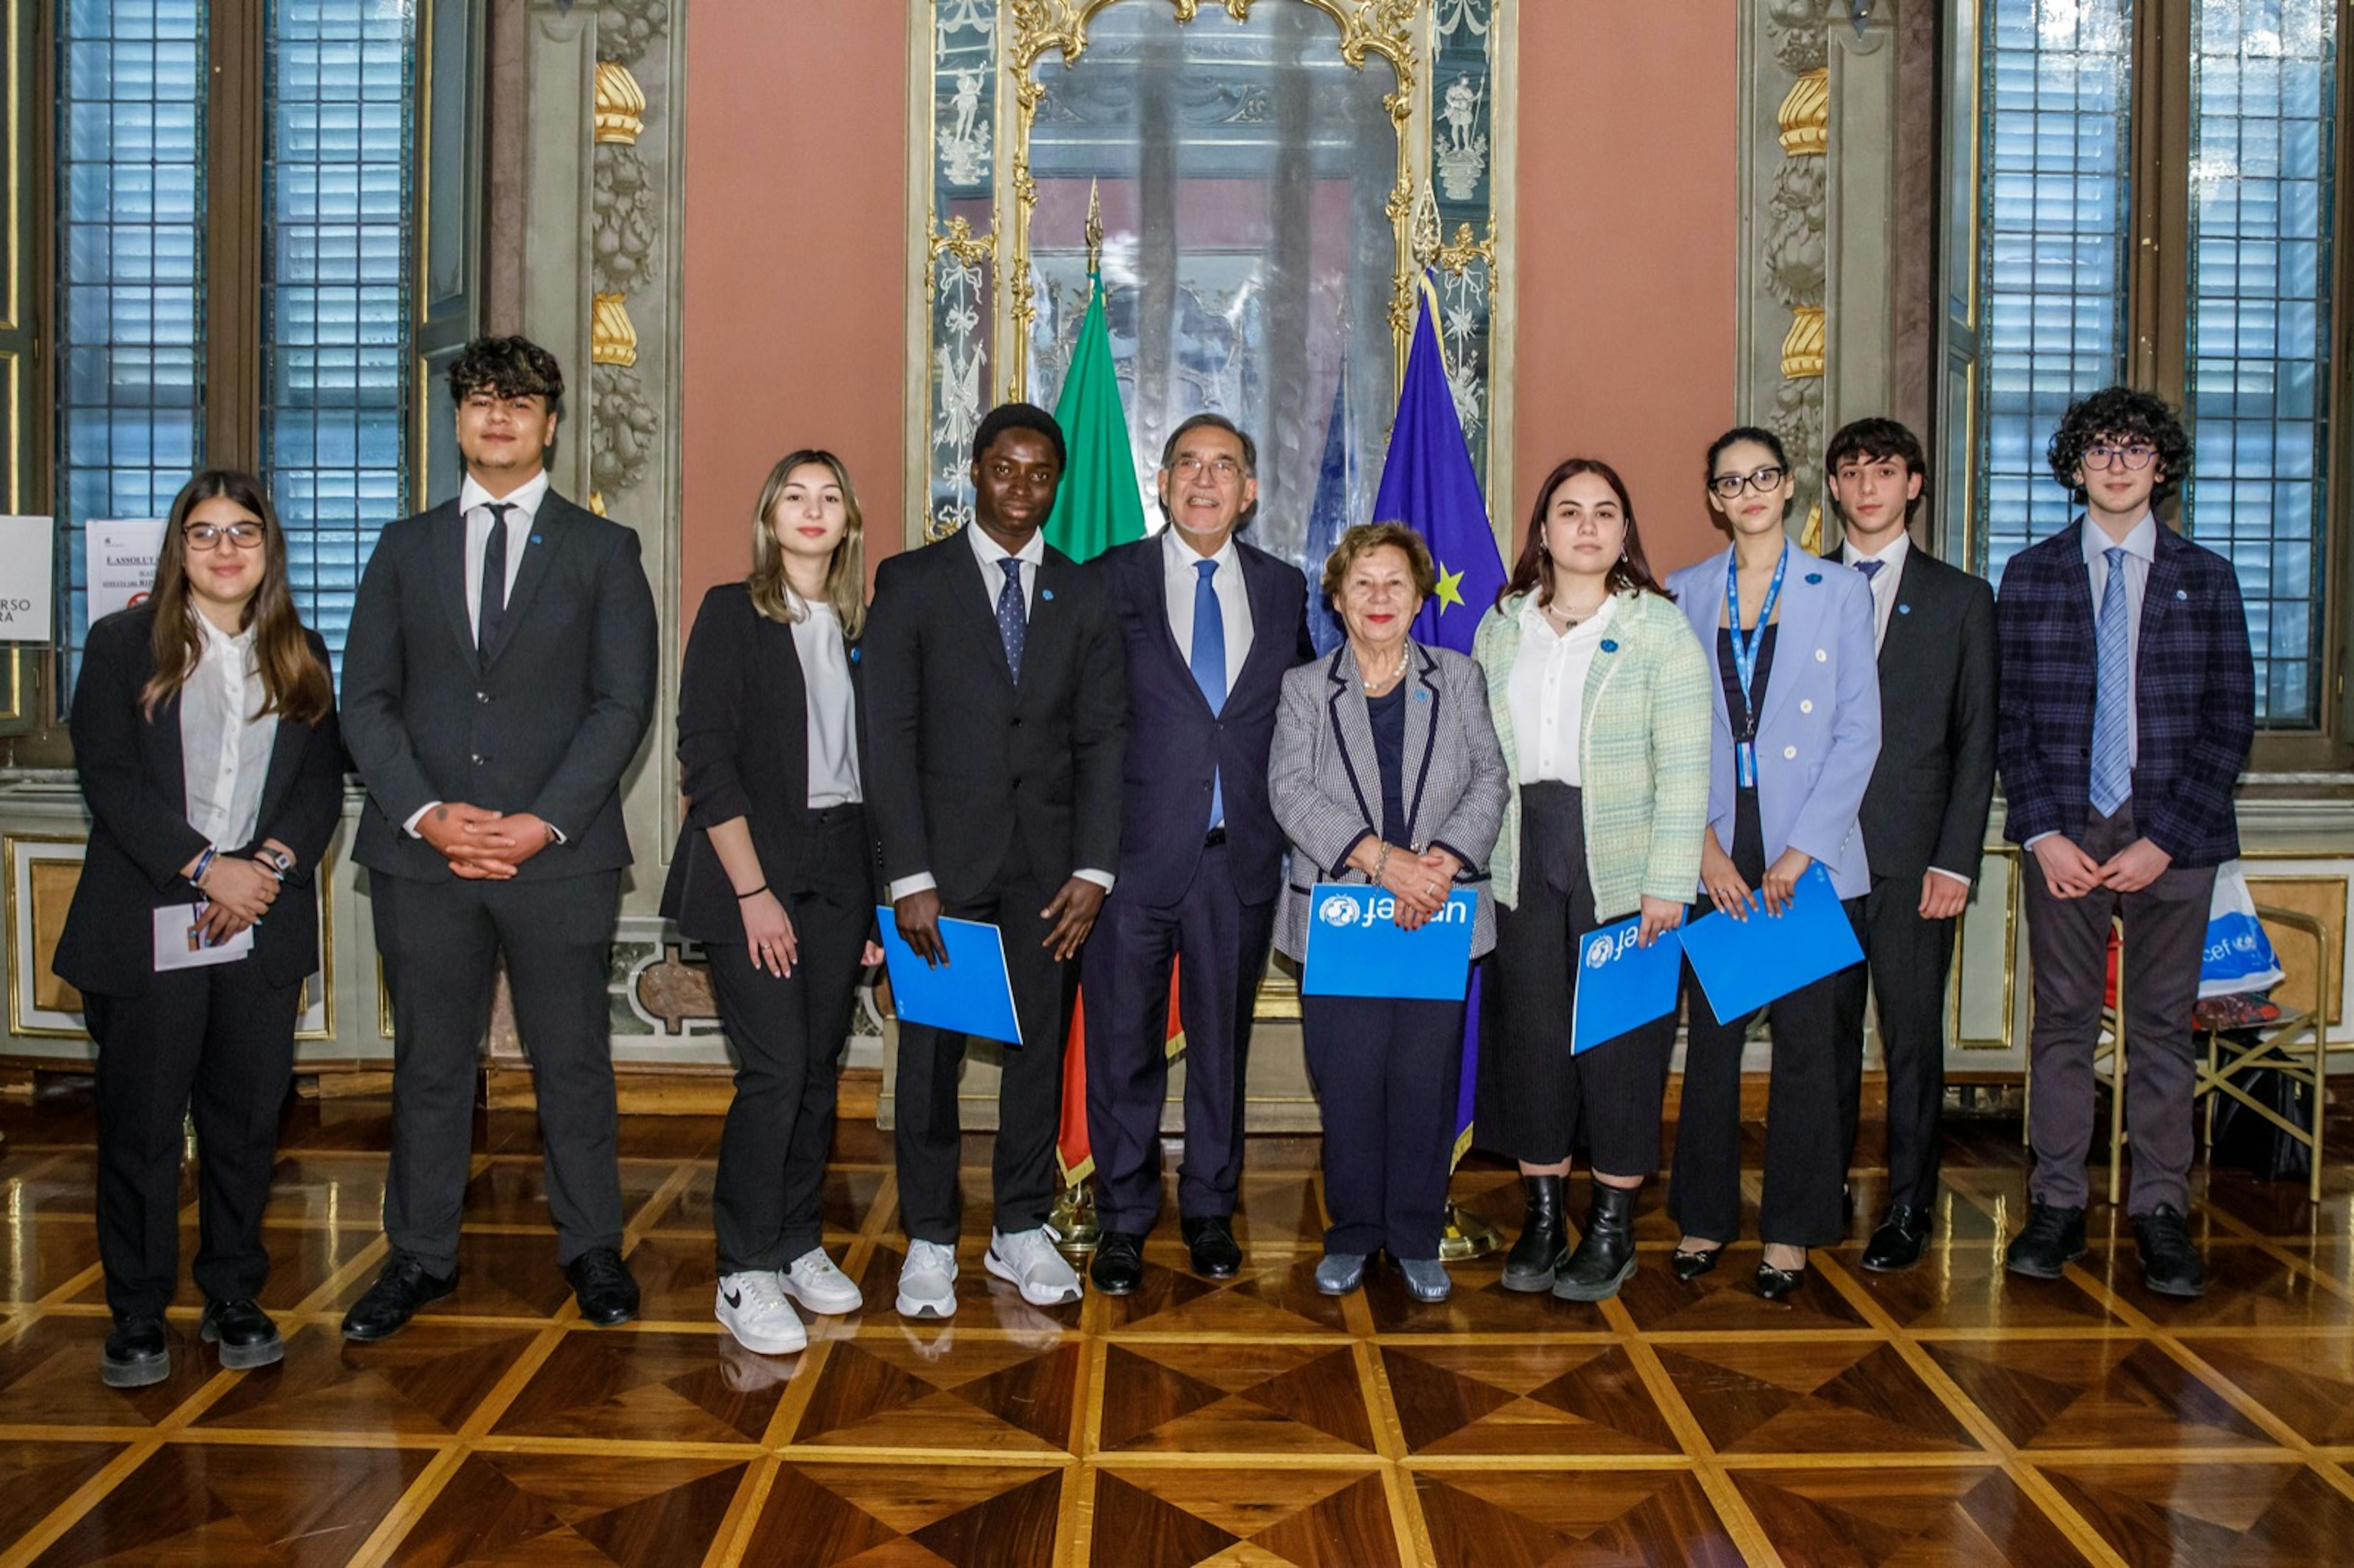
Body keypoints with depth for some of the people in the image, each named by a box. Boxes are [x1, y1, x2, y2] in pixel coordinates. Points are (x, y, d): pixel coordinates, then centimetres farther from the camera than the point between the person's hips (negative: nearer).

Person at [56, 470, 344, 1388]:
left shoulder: (302, 656, 12)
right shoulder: (124, 645, 4)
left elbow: (323, 785, 7)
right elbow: (110, 779, -5)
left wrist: (270, 866, -10)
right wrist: (205, 867, -14)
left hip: (263, 930, 2)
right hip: (146, 929, -2)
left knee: (249, 1118, 7)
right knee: (140, 1124, 2)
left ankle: (235, 1301, 20)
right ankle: (137, 1317, 14)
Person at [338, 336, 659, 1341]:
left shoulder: (601, 551, 6)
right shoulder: (406, 549, 13)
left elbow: (624, 703, -2)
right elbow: (366, 699, 6)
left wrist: (543, 823, -12)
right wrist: (424, 813, -9)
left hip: (559, 853, -2)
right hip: (422, 852, 2)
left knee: (573, 1058, 6)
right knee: (429, 1060, 9)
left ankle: (591, 1247, 19)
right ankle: (420, 1256, 22)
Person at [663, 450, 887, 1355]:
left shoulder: (859, 628, 11)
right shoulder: (732, 613, -2)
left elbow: (871, 764, 12)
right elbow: (704, 757, -8)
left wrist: (877, 897, 6)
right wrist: (754, 891, -14)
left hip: (839, 869, 5)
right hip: (751, 862, -4)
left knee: (820, 1066, 7)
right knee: (775, 1067, -10)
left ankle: (798, 1246, 21)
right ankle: (745, 1274, 1)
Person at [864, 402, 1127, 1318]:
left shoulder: (1084, 596, 9)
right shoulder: (912, 583, 1)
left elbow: (1103, 740, 5)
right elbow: (890, 735, -4)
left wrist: (1093, 870, -5)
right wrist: (910, 877, -11)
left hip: (1049, 867, 2)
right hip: (945, 860, -2)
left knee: (1041, 1047, 7)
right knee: (930, 1054, 3)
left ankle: (1021, 1231, 21)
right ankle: (930, 1241, 16)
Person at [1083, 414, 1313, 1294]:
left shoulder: (1283, 589, 9)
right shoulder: (1111, 581, 1)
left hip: (1242, 856, 2)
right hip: (1138, 851, -2)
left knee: (1224, 1040, 12)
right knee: (1124, 1045, 5)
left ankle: (1210, 1209, 28)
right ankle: (1123, 1221, 20)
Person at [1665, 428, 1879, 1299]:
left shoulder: (1840, 592, 3)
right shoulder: (1686, 595, 9)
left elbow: (1859, 733, -1)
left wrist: (1802, 850, -10)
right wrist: (1702, 844, -6)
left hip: (1810, 856, -1)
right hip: (1715, 854, 2)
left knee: (1806, 1040, 2)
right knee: (1711, 1038, 6)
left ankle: (1790, 1231, 13)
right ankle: (1704, 1217, 18)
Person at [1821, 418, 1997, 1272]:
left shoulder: (1961, 598, 9)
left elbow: (1977, 742, 5)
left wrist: (1956, 860, -5)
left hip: (1913, 857, -1)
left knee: (1912, 1034, 2)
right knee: (1824, 1029, 5)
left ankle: (1908, 1207, 12)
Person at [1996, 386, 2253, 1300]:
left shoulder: (2205, 579, 5)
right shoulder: (2030, 576, 6)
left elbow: (2231, 724, 2)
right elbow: (2009, 717, 3)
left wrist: (2165, 839, -8)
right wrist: (2044, 831, -7)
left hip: (2172, 836, 0)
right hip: (2062, 832, 0)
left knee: (2163, 1026, 5)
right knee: (2062, 1020, 6)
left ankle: (2161, 1214, 13)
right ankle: (2057, 1205, 15)